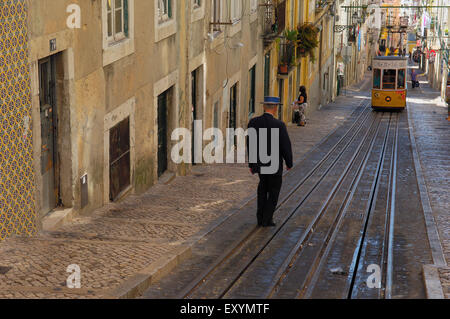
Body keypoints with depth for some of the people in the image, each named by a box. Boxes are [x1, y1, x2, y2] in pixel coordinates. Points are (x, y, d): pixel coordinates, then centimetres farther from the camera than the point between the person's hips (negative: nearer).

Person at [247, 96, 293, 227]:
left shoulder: (253, 122, -7)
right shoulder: (279, 125, -19)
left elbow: (250, 144, 0)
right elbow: (286, 146, -14)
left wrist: (251, 164, 10)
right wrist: (289, 163, 2)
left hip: (259, 162, 4)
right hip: (274, 164, -4)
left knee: (263, 186, 24)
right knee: (274, 190, 14)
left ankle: (260, 217, 22)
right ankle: (267, 220, 13)